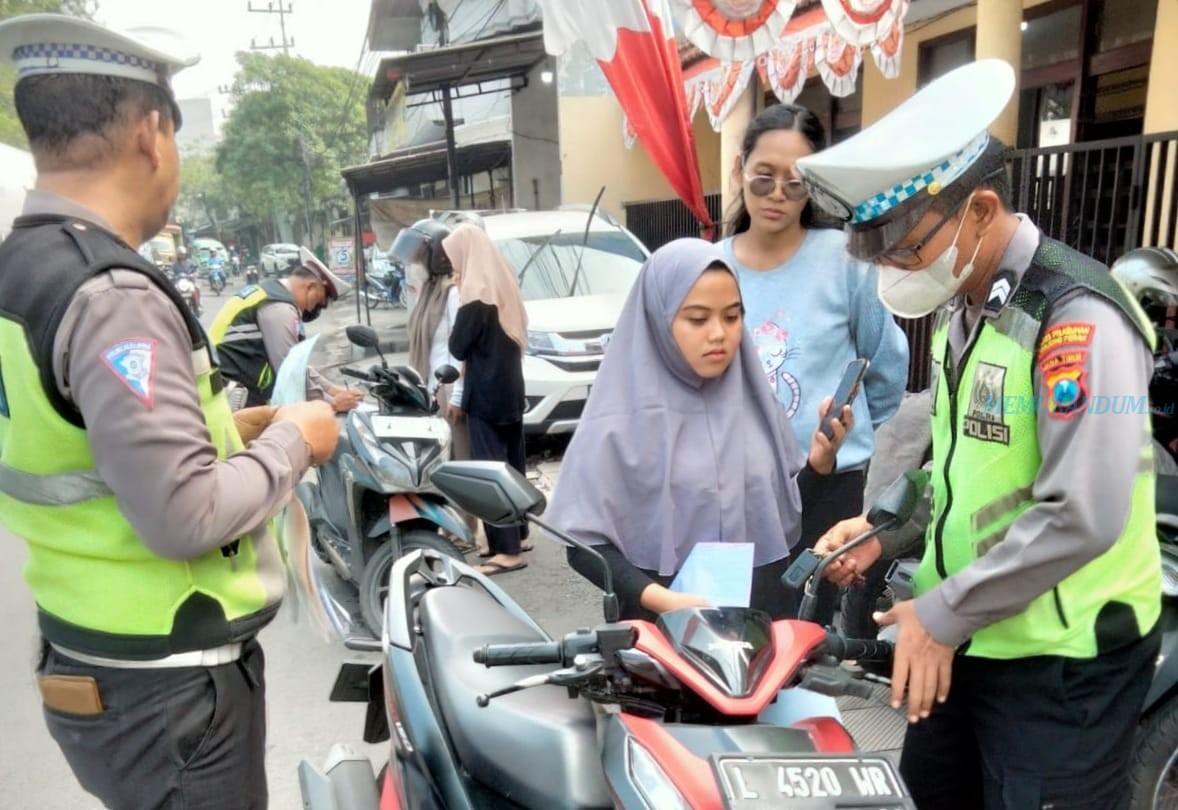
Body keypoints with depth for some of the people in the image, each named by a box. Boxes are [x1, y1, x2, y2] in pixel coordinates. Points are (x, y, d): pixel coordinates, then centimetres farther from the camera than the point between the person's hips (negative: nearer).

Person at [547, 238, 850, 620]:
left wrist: (819, 461, -7)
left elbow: (786, 516, 10)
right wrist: (659, 600, -22)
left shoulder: (756, 401, 3)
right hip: (664, 629, -3)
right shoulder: (620, 419, -11)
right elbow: (585, 544, -10)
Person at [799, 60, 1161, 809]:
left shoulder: (1077, 315, -22)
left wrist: (941, 612, -20)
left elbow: (1083, 516, -27)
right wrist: (886, 525, 4)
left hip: (1061, 659, -8)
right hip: (968, 636, 8)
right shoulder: (960, 306, 6)